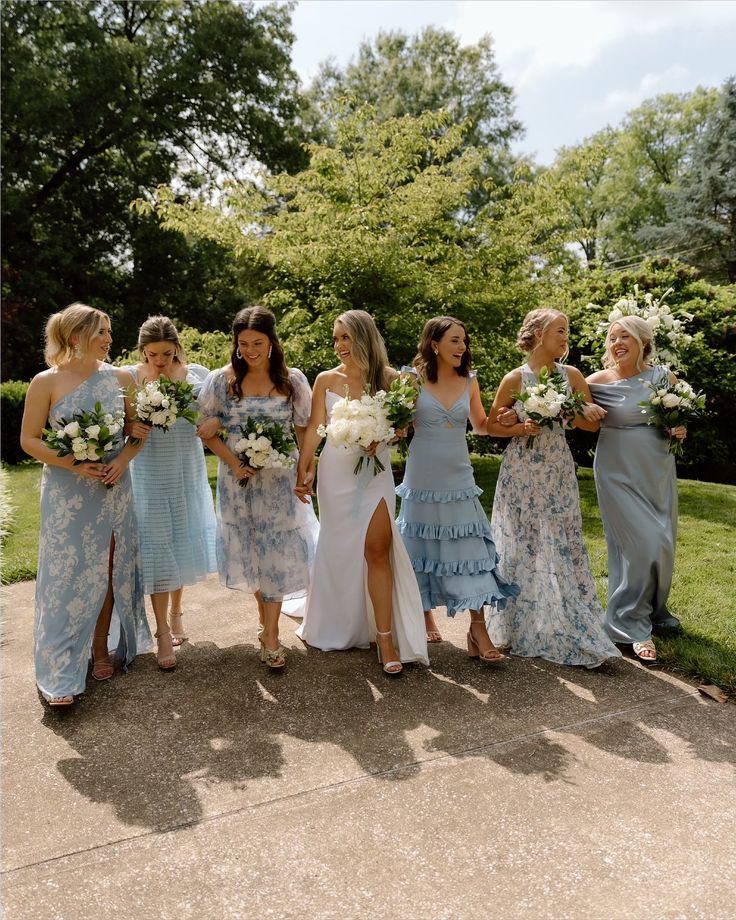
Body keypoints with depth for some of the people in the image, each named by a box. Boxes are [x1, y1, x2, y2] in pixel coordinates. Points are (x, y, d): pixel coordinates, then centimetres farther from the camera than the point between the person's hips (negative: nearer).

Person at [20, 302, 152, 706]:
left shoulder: (120, 378, 2)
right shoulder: (46, 382, -7)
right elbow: (29, 440, -4)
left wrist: (124, 458, -10)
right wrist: (73, 465, -17)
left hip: (114, 489, 3)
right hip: (67, 495, -3)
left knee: (109, 572, 10)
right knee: (67, 577, 1)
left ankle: (100, 649, 28)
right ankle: (60, 674, 14)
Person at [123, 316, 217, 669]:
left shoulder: (197, 374, -2)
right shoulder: (129, 377, -6)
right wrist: (129, 428, -25)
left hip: (188, 472, 3)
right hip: (149, 476, -2)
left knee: (183, 543, 14)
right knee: (157, 549, 0)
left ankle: (176, 611, 37)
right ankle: (163, 632, 12)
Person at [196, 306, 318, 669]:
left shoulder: (292, 380, -1)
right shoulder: (222, 380, -2)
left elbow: (303, 431, 4)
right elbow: (206, 431, 1)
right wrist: (233, 462, -12)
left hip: (279, 480, 0)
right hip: (238, 480, 1)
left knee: (276, 551, 1)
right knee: (249, 551, 11)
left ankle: (270, 632, 12)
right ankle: (266, 617, 33)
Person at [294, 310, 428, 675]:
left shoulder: (389, 378, 0)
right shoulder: (326, 380, 1)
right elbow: (314, 429, 2)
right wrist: (303, 470, -6)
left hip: (375, 471, -1)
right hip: (336, 472, 1)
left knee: (377, 548, -7)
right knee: (338, 549, 9)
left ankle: (385, 636, 0)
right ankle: (340, 627, 28)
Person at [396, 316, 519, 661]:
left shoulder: (469, 380, 4)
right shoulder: (414, 378, -4)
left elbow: (480, 425, 15)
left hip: (459, 478, 2)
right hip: (423, 478, -1)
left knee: (471, 549, -4)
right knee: (423, 549, 11)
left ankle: (478, 629, 2)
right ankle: (426, 615, 30)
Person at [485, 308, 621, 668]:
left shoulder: (571, 375, 3)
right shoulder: (515, 378, -6)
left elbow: (592, 425, 7)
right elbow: (491, 425, 2)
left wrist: (590, 414, -14)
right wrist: (520, 429, -14)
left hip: (558, 471, 3)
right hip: (522, 471, -3)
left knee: (564, 545, 4)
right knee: (523, 546, 5)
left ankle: (567, 628, 18)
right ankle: (522, 625, 22)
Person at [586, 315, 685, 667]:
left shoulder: (663, 376, 1)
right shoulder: (599, 382, -9)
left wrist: (679, 431, -6)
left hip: (658, 470, 5)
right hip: (619, 472, -4)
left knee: (662, 544, 13)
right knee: (641, 544, -10)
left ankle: (655, 610, 37)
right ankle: (632, 627, 5)